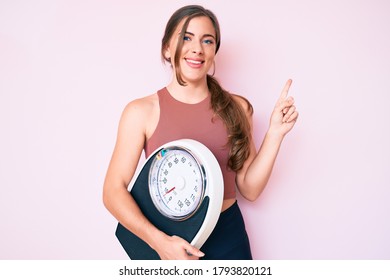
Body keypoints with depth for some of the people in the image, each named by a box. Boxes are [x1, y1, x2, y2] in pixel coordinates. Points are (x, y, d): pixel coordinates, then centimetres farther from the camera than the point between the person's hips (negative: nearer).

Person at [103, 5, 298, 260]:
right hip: (167, 241, -2)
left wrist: (274, 134, -11)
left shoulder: (236, 108, -2)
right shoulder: (142, 112, -10)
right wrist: (158, 241, -23)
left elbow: (250, 189, -1)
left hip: (228, 237, 3)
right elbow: (114, 190, -12)